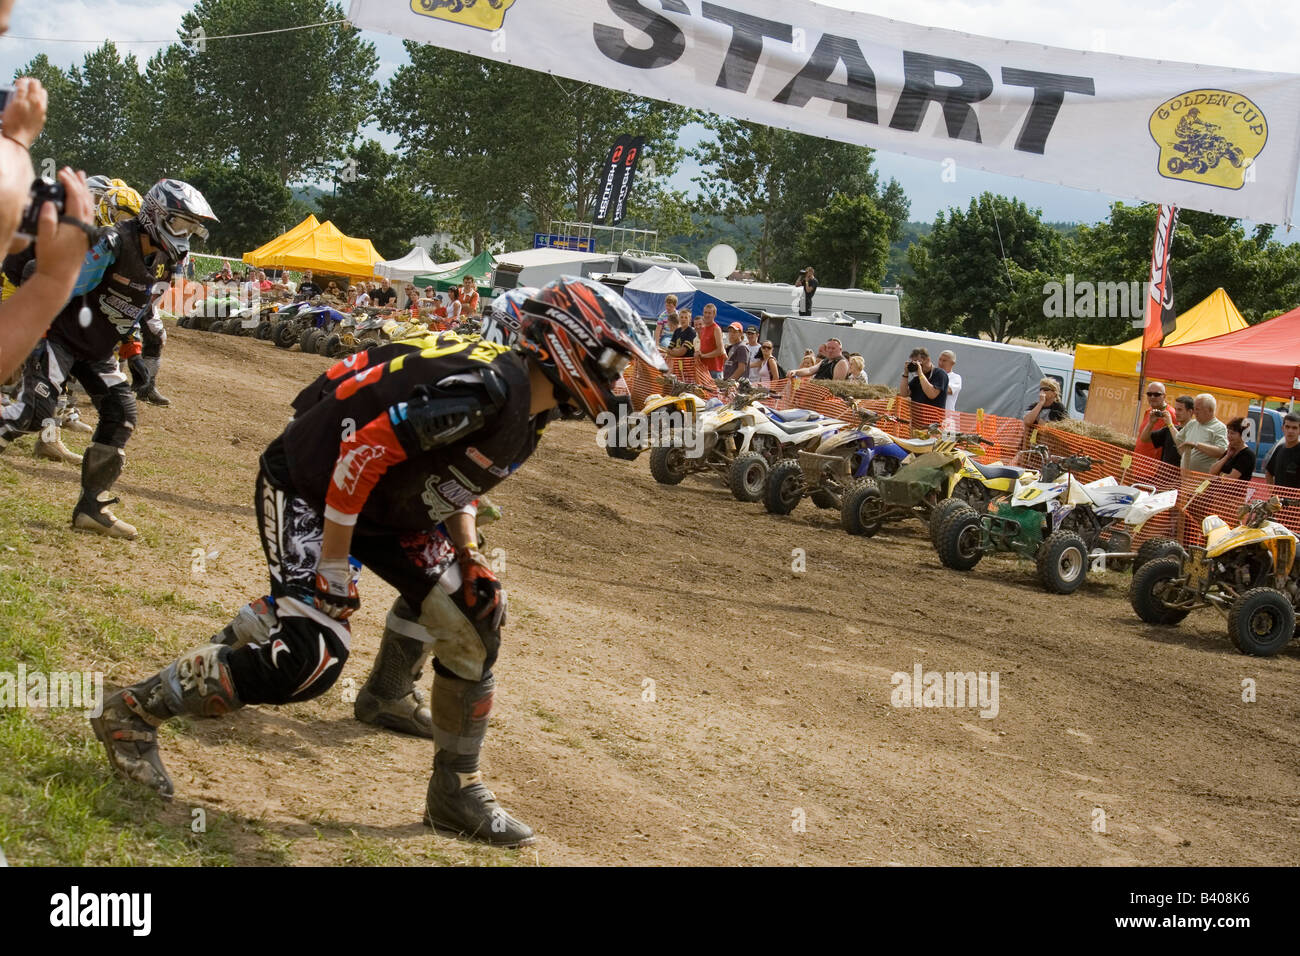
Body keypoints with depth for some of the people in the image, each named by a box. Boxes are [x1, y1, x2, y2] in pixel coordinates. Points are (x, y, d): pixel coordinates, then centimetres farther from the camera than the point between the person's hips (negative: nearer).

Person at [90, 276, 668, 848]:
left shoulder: (527, 416, 4)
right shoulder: (484, 390, -28)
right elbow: (364, 449, -29)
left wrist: (468, 554, 3)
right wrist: (334, 560, -23)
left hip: (383, 509, 10)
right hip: (306, 489, -10)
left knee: (475, 614, 2)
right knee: (311, 657, -22)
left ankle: (456, 793, 15)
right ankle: (134, 712, -6)